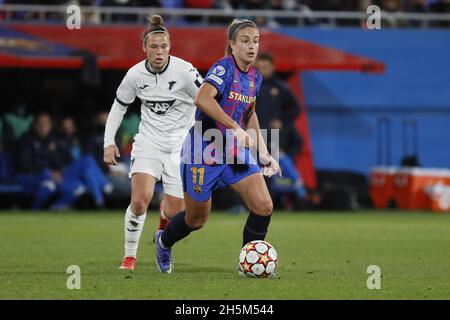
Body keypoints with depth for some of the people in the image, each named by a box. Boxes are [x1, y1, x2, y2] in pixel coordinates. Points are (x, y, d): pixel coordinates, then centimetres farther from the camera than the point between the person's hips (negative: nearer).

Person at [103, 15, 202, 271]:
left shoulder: (184, 70, -14)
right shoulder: (135, 74, -5)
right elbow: (119, 106, 9)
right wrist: (109, 142, 1)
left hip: (180, 145, -1)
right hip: (148, 142, 1)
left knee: (175, 214, -1)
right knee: (140, 200, -21)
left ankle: (165, 212, 39)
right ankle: (130, 256, -3)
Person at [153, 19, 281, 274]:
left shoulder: (255, 78, 5)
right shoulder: (224, 68, -19)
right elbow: (203, 99, -38)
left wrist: (264, 153, 16)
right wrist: (235, 127, -44)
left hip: (236, 151, 6)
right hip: (203, 152, -6)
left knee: (264, 206, -11)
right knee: (197, 219, 9)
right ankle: (164, 241, 42)